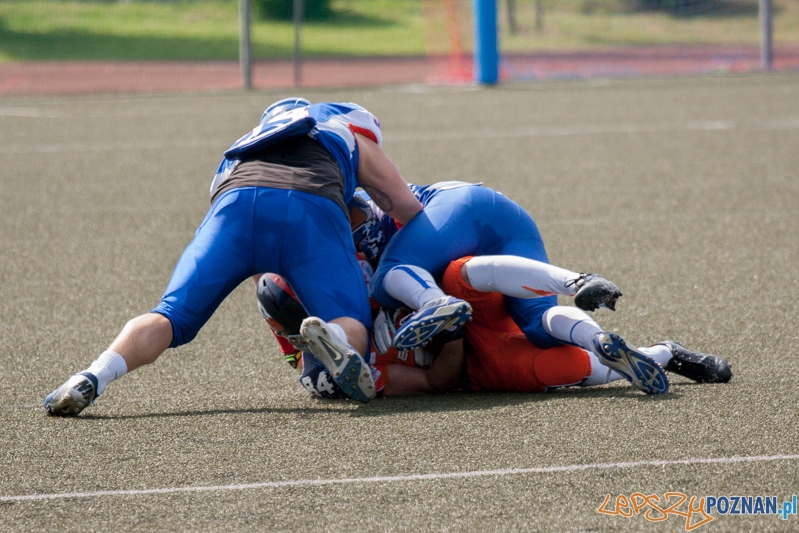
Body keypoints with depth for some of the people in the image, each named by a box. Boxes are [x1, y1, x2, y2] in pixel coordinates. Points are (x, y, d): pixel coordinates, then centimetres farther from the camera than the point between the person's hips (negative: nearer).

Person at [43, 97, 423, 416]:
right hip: (313, 207, -2)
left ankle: (93, 378, -25)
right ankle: (334, 337, -36)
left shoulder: (261, 133, 45)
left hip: (236, 201, 2)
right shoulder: (358, 137, 38)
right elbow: (412, 214, 35)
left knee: (172, 316, 2)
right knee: (354, 330, 1)